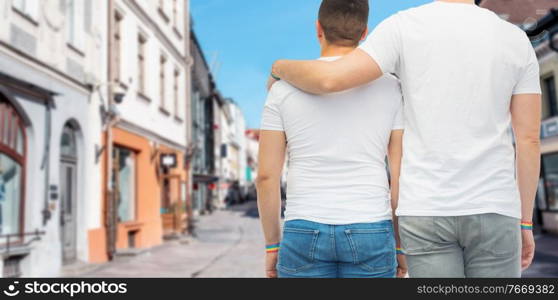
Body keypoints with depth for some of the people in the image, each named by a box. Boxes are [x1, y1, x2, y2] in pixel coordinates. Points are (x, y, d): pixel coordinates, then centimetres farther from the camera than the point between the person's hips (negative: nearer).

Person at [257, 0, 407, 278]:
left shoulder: (284, 88, -1)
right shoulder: (390, 88, 0)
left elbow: (266, 176, -3)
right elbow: (403, 174, -1)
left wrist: (272, 245, 8)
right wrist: (401, 244, 9)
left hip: (306, 233, 0)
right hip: (369, 234, 1)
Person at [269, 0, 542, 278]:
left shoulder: (404, 26, -3)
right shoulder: (516, 40, 5)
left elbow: (329, 79, -16)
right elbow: (529, 139, 3)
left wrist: (280, 67, 9)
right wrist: (525, 222, 11)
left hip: (425, 209, -1)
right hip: (492, 210, 2)